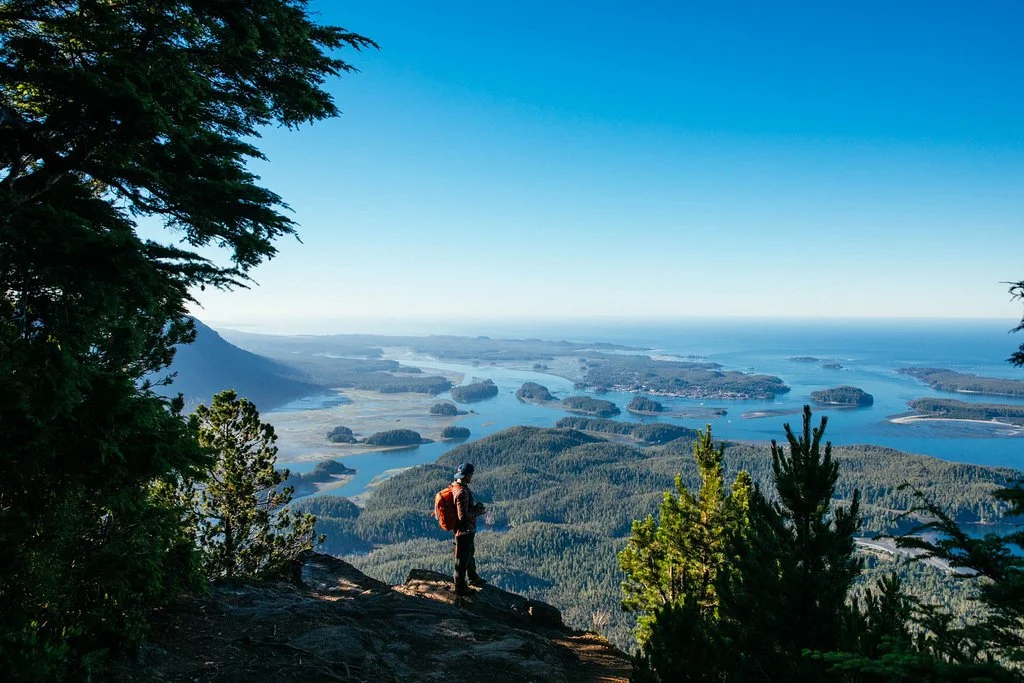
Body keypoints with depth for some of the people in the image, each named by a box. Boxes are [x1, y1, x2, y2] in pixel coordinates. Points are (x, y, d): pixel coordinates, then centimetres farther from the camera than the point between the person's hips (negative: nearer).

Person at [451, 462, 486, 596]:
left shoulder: (456, 486, 1)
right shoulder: (462, 493, -30)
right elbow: (463, 516, -30)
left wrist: (476, 507, 1)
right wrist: (479, 511, -17)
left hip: (468, 530, 10)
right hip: (464, 531, -10)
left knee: (470, 554, 28)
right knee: (462, 560, 7)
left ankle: (473, 578, 48)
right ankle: (460, 588, 22)